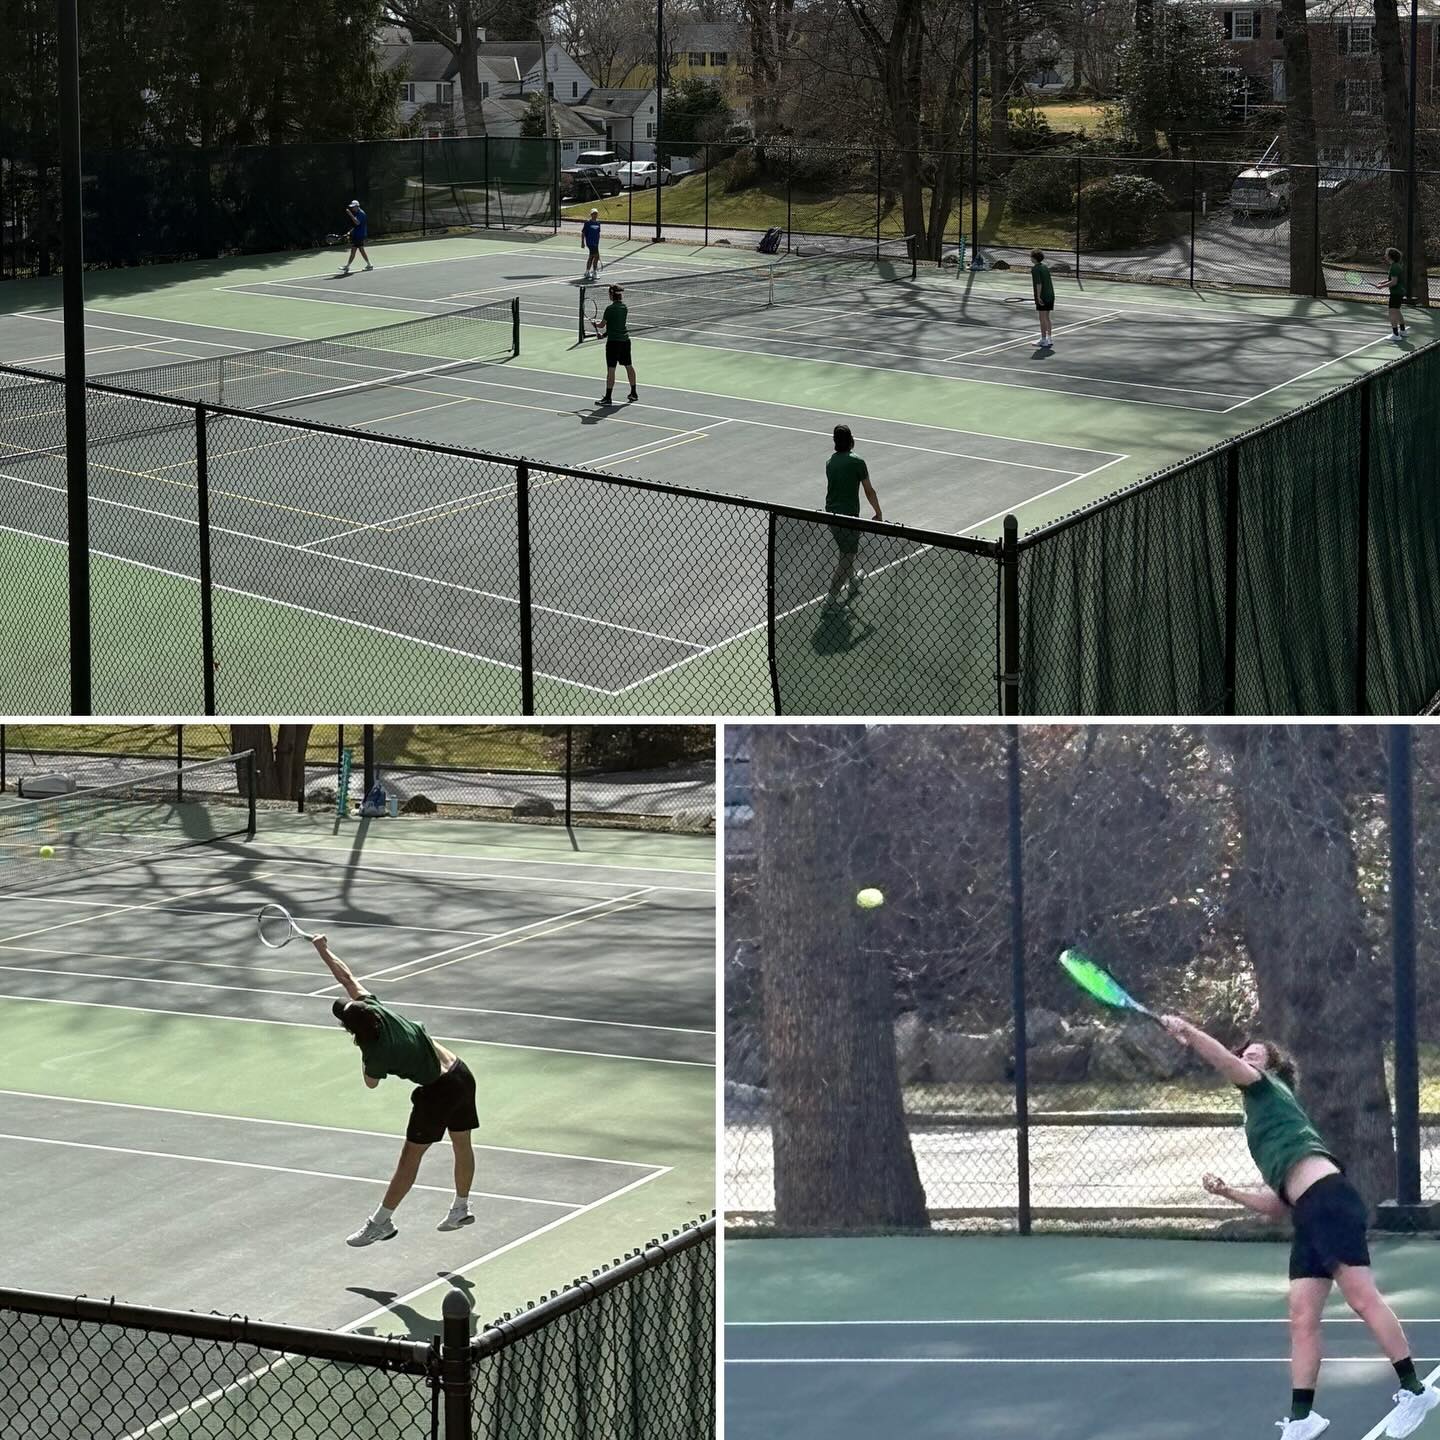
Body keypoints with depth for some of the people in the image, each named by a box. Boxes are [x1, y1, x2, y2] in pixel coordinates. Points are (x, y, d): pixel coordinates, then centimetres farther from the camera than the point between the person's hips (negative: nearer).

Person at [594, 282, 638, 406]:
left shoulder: (610, 309, -16)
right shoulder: (624, 307, 4)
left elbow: (602, 325, -10)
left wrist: (596, 326, 13)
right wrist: (605, 333, 16)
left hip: (613, 341, -7)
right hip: (625, 339, 7)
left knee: (611, 369, -5)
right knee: (629, 366, 18)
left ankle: (608, 397, -5)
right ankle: (634, 393, 29)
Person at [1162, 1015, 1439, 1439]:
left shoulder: (1268, 1089, 14)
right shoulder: (1266, 1132, 33)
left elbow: (1225, 1061, -5)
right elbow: (1277, 1206, 30)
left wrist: (1187, 1031, -5)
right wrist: (1228, 1192, 26)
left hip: (1327, 1197, -9)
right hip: (1308, 1213, 9)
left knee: (1362, 1297, -13)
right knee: (1302, 1318, 2)